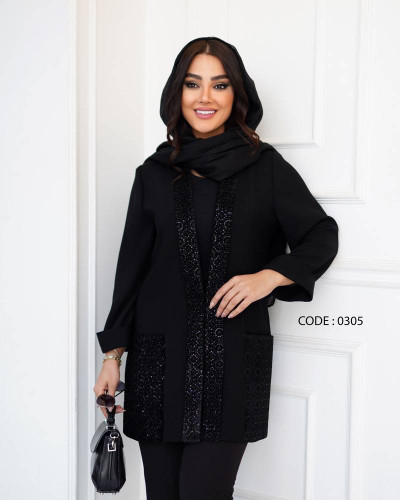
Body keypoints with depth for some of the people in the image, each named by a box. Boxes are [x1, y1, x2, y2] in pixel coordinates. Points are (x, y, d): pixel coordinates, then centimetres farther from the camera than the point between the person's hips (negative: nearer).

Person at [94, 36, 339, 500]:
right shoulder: (154, 173, 7)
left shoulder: (266, 168, 3)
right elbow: (131, 266, 9)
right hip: (158, 356, 2)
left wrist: (269, 276, -12)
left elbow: (323, 236, 6)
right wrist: (113, 355, 7)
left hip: (233, 357, -2)